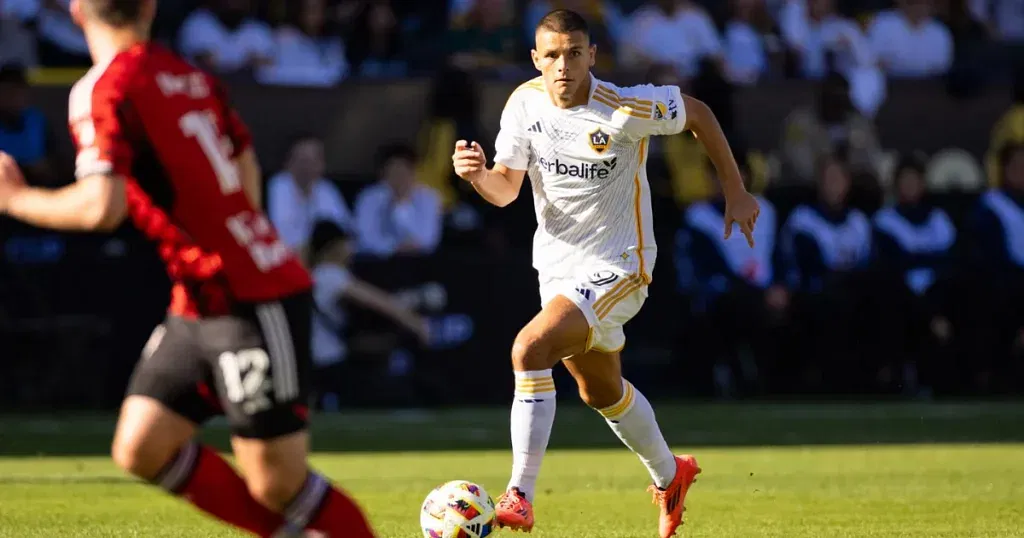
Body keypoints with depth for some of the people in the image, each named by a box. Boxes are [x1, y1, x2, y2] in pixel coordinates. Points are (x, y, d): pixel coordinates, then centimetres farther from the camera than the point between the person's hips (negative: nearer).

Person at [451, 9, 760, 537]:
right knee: (601, 391, 23)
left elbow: (698, 113, -4)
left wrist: (736, 192, 1)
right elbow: (505, 190, -3)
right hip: (558, 265, 7)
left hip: (617, 266, -7)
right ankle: (669, 476, 50)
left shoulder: (628, 108, -21)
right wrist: (477, 174, -26)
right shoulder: (524, 104, -8)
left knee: (529, 349, -28)